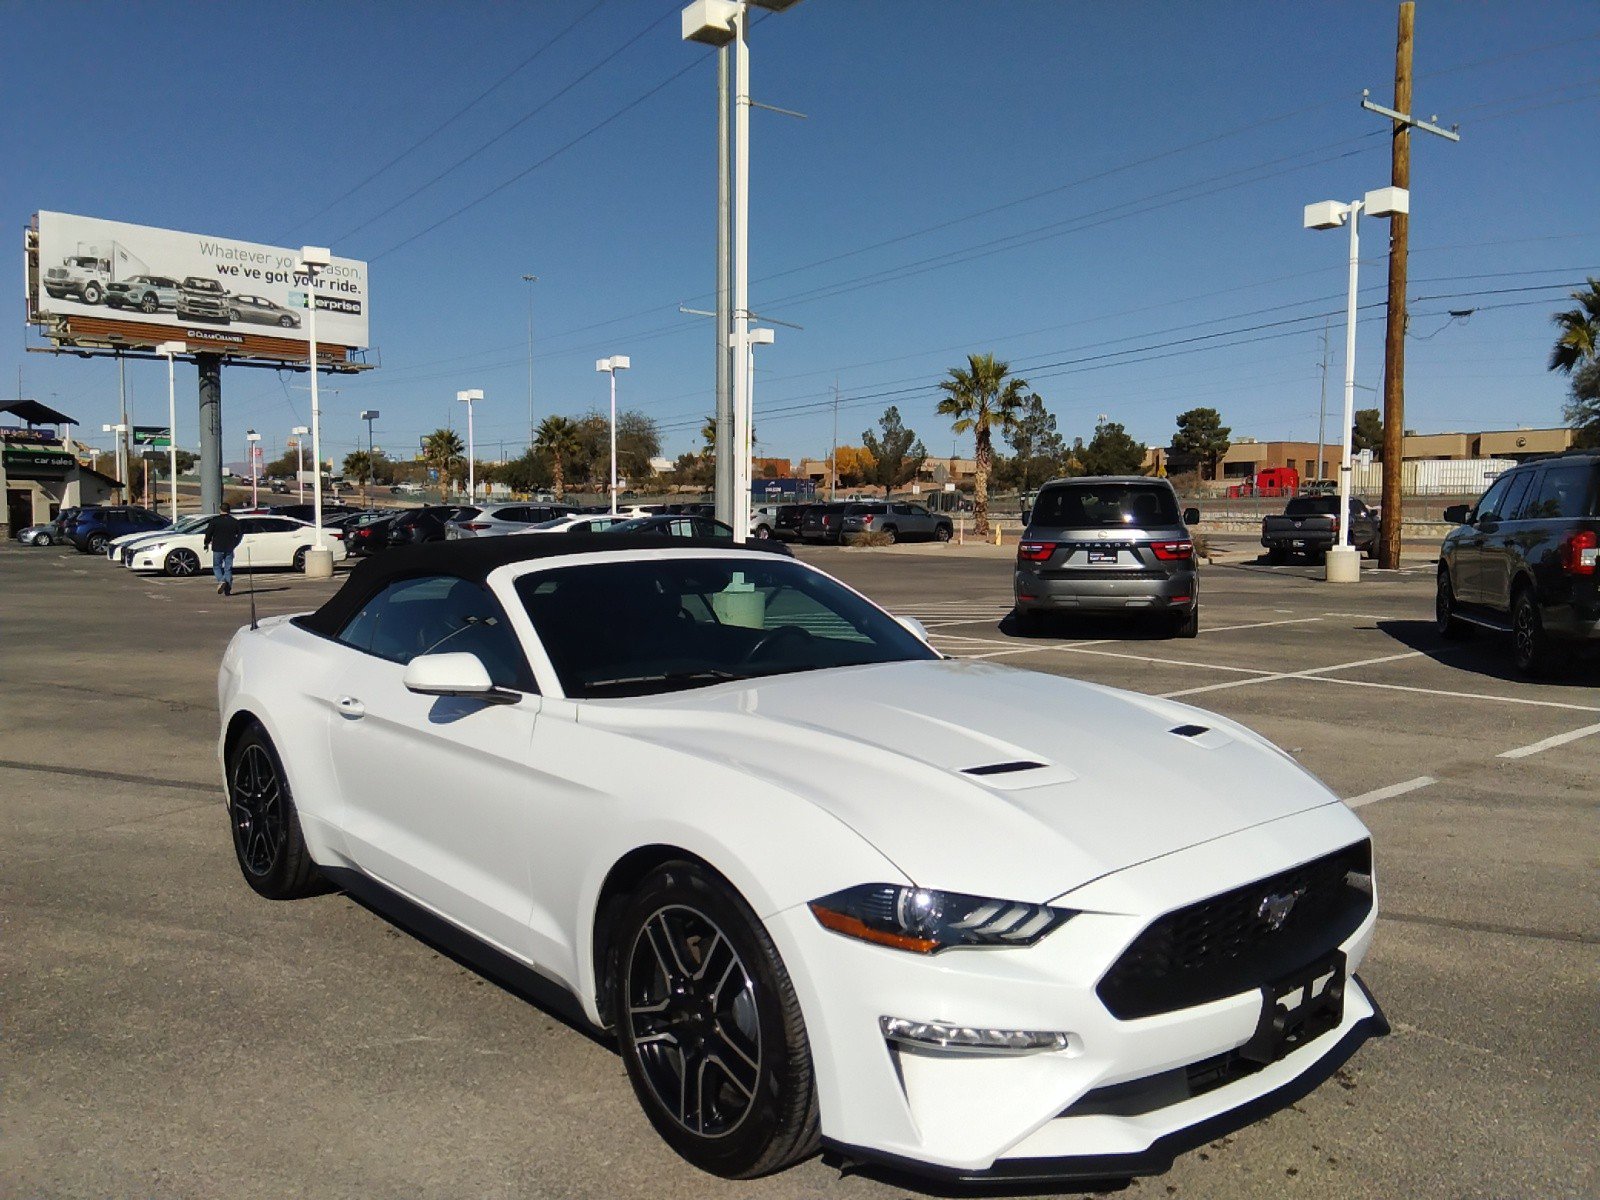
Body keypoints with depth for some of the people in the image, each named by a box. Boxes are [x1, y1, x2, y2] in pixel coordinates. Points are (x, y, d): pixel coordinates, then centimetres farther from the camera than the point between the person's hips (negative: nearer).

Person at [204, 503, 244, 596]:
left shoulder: (215, 520, -5)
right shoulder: (235, 521, 3)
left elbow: (208, 532, -4)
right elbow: (240, 534, 11)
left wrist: (207, 544, 11)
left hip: (218, 549, -2)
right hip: (230, 549, 2)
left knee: (217, 567, 11)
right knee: (228, 569, 6)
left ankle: (221, 581, -15)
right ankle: (228, 590, 0)